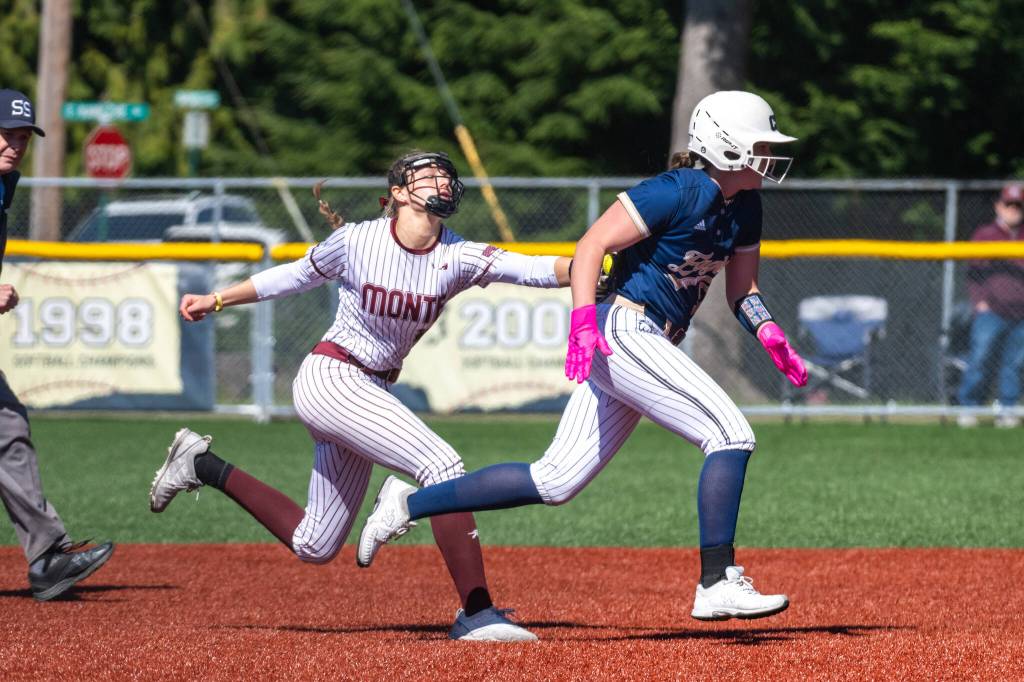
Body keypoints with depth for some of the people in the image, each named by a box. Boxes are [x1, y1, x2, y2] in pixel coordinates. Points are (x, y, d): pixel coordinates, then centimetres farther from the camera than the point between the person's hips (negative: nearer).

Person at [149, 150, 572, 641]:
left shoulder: (457, 258, -4)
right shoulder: (357, 241, -10)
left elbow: (532, 269, -19)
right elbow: (299, 275, 7)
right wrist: (216, 300, 13)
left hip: (372, 393, 7)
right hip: (329, 379, -7)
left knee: (313, 546, 12)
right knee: (442, 465, -24)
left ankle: (204, 466, 28)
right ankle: (477, 614, -25)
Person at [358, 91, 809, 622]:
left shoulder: (745, 207, 12)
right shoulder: (676, 192, -14)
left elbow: (741, 290, 21)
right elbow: (592, 245, -16)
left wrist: (769, 334, 1)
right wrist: (583, 321, -27)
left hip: (647, 347, 9)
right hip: (623, 330, -9)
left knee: (556, 481, 7)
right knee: (730, 434, -17)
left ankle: (408, 504, 14)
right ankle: (717, 586, -19)